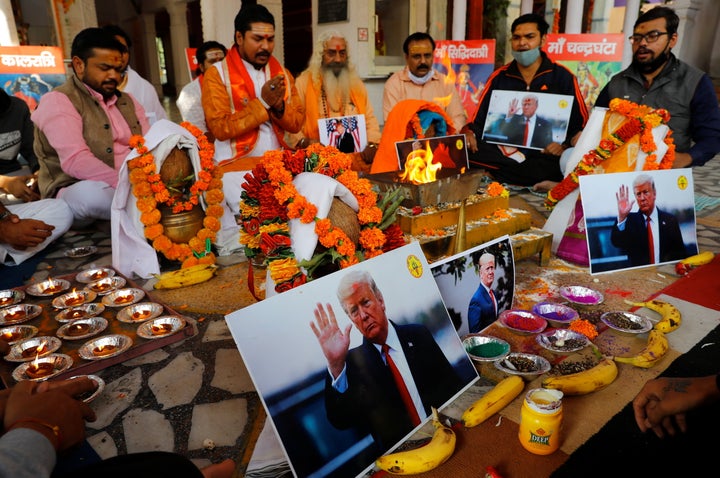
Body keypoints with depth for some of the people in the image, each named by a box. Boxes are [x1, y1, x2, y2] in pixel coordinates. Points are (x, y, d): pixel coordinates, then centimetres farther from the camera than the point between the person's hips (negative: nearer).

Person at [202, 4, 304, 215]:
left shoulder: (282, 74, 12)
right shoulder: (217, 74, -3)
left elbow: (296, 123, 10)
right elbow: (219, 128, -12)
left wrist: (278, 105, -11)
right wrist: (262, 103, -15)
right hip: (238, 165, -5)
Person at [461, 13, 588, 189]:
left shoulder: (562, 77, 9)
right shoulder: (499, 77, 13)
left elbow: (581, 124, 7)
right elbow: (479, 120, 12)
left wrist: (565, 145, -15)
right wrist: (469, 133, -13)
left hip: (545, 154, -2)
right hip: (504, 151, 2)